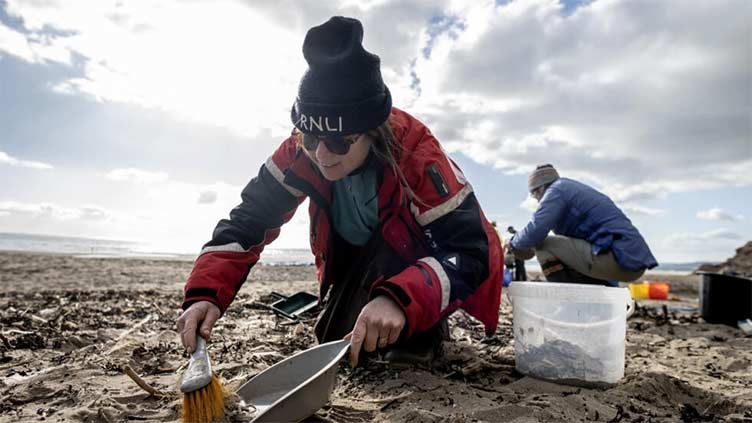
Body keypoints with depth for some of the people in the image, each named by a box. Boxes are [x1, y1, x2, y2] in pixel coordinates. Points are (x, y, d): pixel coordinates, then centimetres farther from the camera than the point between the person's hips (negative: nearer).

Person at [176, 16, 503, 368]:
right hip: (360, 259, 5)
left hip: (423, 257, -4)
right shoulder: (300, 151, -22)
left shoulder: (416, 155, -34)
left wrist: (400, 299, -53)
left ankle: (423, 328, -3)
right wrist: (205, 294, -33)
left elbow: (470, 249, -36)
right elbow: (249, 217, -19)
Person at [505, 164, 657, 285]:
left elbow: (536, 231, -15)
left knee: (543, 245, -5)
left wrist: (513, 242, 5)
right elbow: (568, 238, 30)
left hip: (619, 257, -10)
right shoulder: (576, 189, 25)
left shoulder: (556, 190, -3)